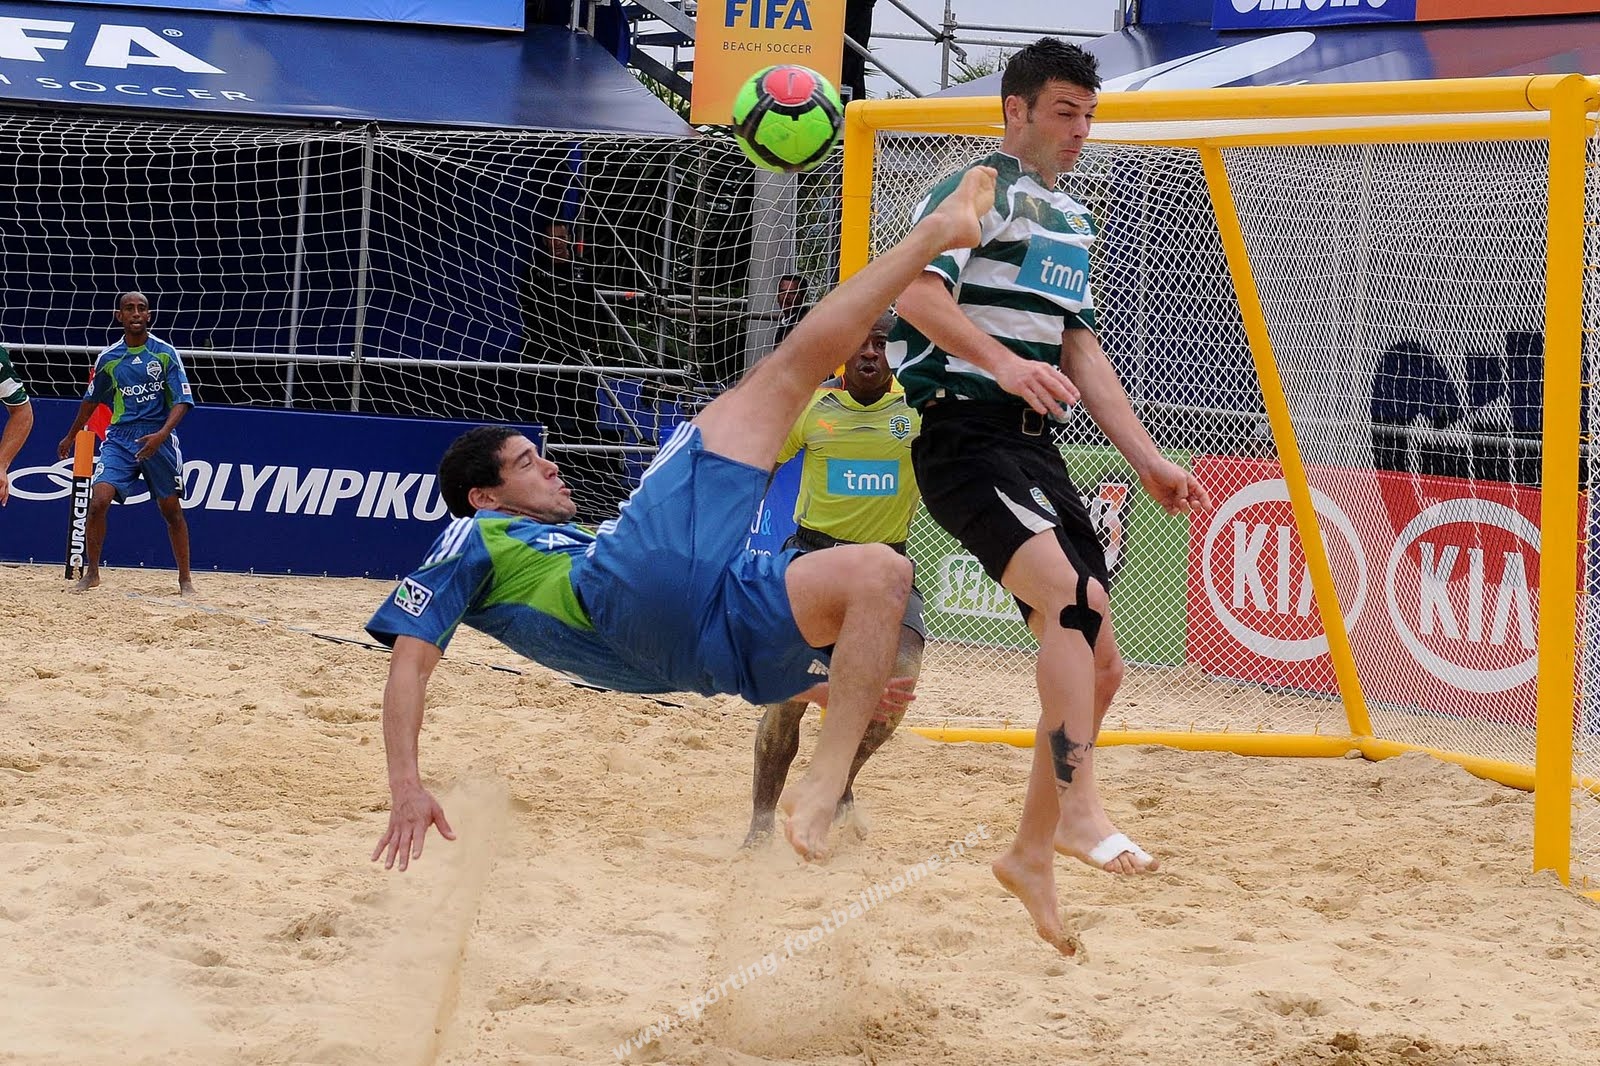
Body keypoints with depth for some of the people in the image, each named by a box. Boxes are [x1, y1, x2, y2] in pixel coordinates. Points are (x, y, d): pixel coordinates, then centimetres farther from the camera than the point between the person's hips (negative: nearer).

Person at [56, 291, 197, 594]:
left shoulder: (165, 353, -2)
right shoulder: (108, 358, 6)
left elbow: (182, 401, -7)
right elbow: (91, 400, 22)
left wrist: (161, 435, -22)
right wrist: (70, 437, 30)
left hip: (158, 440, -1)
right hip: (119, 438, 1)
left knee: (172, 510, 5)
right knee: (98, 501, -15)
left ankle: (185, 579, 18)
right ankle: (91, 573, -1)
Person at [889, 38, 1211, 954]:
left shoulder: (1073, 223, 22)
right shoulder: (975, 193, -5)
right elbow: (918, 294, -20)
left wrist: (1148, 460, 20)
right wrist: (1005, 363, -34)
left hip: (1036, 449, 9)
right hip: (963, 433, -9)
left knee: (1096, 665, 5)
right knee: (1072, 594, -30)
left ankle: (1034, 852, 16)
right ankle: (1080, 810, -37)